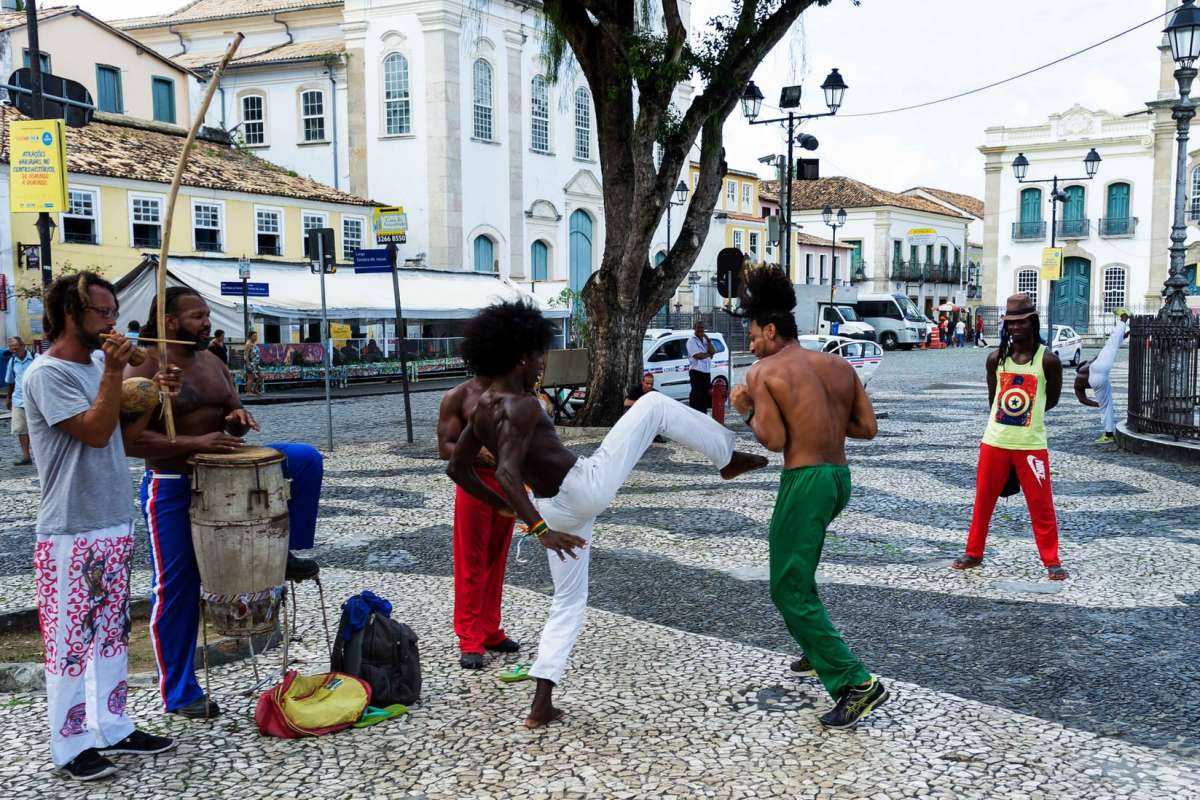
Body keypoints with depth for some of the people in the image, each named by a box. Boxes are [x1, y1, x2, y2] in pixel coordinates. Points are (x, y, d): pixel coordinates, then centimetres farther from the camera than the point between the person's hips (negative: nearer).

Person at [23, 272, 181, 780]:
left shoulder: (96, 365, 12)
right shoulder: (47, 373, -13)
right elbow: (95, 432, -21)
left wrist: (154, 397, 5)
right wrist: (114, 372, -22)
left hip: (115, 525, 9)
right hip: (70, 534, -9)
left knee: (112, 633, 15)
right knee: (71, 640, 0)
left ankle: (112, 728, 26)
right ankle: (71, 746, 11)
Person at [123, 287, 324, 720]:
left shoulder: (212, 362, 8)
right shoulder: (145, 369, -14)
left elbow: (233, 414, 17)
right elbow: (130, 439, -23)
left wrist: (239, 420, -8)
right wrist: (195, 443, -31)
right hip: (172, 486, -6)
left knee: (305, 458, -7)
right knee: (177, 587, 1)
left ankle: (286, 550, 3)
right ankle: (180, 694, 14)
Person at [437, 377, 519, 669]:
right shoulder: (457, 397, -3)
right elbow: (445, 448, -8)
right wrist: (476, 453, -26)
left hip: (508, 483, 5)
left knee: (496, 562, 13)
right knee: (471, 565, 0)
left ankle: (490, 631, 23)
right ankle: (470, 640, 6)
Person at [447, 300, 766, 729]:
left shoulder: (483, 409, 7)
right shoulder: (520, 406, -19)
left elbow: (457, 469, 16)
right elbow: (507, 473, -32)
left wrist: (503, 506, 24)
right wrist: (539, 530, -36)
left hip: (556, 509, 8)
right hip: (587, 486, -8)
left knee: (568, 601, 20)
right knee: (654, 404, 3)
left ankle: (541, 705, 14)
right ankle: (728, 457, 16)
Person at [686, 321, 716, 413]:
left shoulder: (705, 340, 16)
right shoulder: (692, 341, -7)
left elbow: (713, 351, 3)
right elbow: (698, 355, -19)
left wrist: (708, 340, -6)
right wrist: (709, 354, -3)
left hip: (706, 371, 7)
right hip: (696, 371, -7)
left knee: (706, 394, 10)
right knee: (696, 394, -10)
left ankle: (703, 412, 18)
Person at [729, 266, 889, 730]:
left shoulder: (764, 372, -7)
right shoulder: (839, 366, 11)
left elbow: (773, 441, -16)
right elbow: (867, 428, 7)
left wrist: (747, 409, 1)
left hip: (805, 481, -8)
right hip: (840, 478, 8)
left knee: (790, 592, -1)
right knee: (797, 572, 30)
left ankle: (857, 685, -9)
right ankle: (819, 653, 39)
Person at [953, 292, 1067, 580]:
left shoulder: (1048, 360, -6)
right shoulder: (996, 358, 2)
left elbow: (1052, 399, 5)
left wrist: (1026, 414, 8)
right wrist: (1010, 415, 11)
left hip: (1031, 445, -3)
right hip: (994, 442, 3)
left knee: (1041, 505, 1)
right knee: (983, 500, 10)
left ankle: (1051, 561, 10)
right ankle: (974, 553, 23)